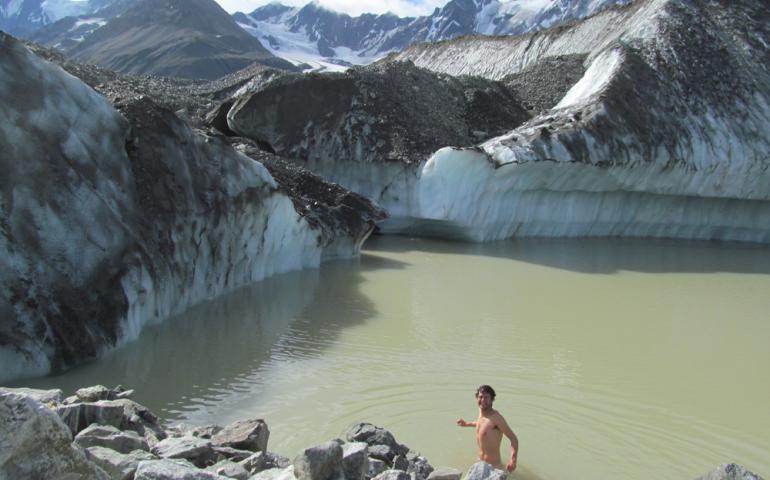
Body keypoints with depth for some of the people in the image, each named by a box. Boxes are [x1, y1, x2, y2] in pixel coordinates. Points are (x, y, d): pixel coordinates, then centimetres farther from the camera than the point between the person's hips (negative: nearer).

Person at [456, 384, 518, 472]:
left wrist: (513, 461, -35)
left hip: (493, 466, -7)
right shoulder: (481, 412, 1)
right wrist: (467, 424, 38)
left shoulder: (496, 417, -22)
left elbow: (514, 439, -22)